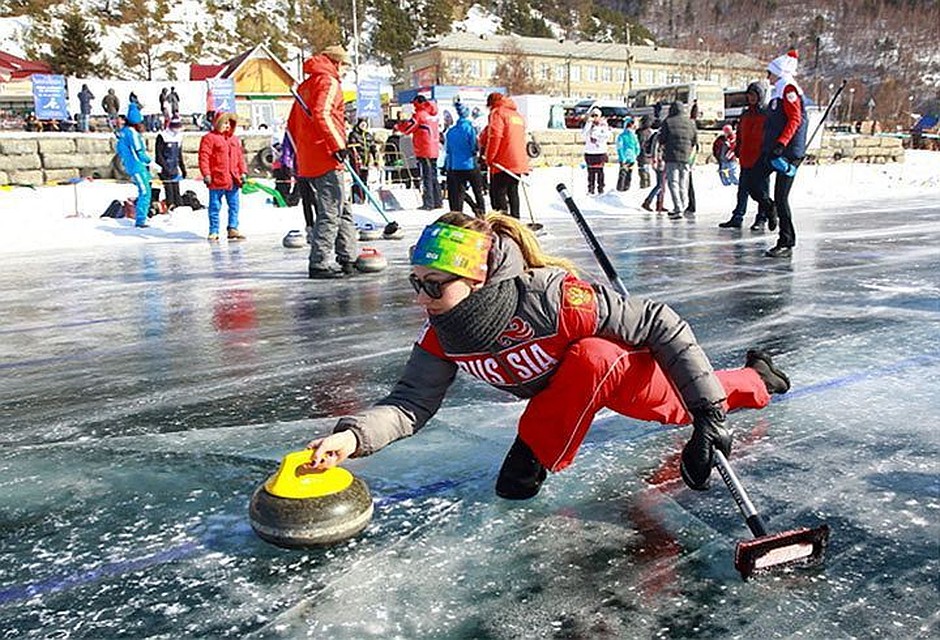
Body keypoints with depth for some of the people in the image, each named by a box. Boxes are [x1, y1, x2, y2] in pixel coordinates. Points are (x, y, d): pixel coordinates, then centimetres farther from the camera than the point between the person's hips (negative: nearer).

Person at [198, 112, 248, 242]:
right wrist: (206, 174, -16)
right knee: (215, 207, 2)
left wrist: (243, 172, 10)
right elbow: (204, 157, -9)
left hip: (233, 179, 6)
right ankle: (214, 231, 8)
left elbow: (240, 156, 19)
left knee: (234, 205, 7)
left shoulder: (235, 139, 17)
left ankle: (233, 229, 14)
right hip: (217, 179, -5)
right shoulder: (209, 138, -4)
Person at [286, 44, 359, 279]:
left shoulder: (305, 85, 24)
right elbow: (321, 115, -21)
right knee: (330, 213, -7)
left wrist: (300, 155, 28)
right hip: (326, 159, -9)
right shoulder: (329, 82, -4)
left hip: (308, 161, 9)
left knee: (343, 211, 15)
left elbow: (292, 125, 25)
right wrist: (338, 145, -22)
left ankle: (348, 258, 19)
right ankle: (320, 264, -5)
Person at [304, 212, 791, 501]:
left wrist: (709, 412, -34)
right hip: (562, 391, 6)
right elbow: (411, 402, -24)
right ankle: (754, 379, 55)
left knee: (591, 359, -41)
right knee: (679, 409, 24)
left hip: (625, 368, -5)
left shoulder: (555, 297, -44)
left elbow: (662, 325, -36)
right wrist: (353, 436, -43)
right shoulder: (441, 334, -24)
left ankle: (533, 459, -15)